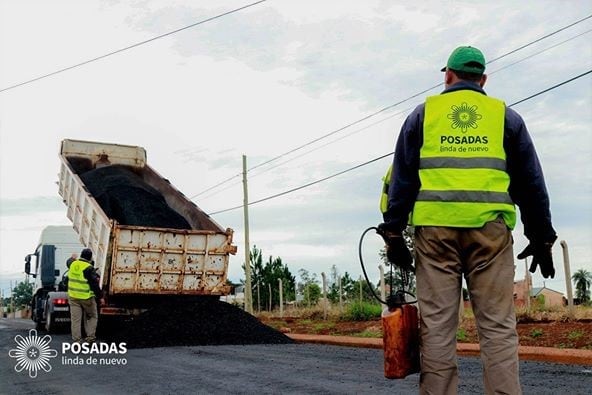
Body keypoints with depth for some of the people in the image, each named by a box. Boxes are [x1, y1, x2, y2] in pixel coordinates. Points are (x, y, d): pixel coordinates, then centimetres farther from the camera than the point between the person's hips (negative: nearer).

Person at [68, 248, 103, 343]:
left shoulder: (73, 264, 3)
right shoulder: (89, 268, -16)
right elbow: (95, 284, -15)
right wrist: (100, 297, -7)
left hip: (73, 296, 5)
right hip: (86, 297, -5)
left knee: (75, 319, 6)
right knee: (92, 317, 13)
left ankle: (76, 339, 8)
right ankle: (90, 336, 7)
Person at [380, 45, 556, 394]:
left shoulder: (423, 113, 14)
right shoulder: (505, 116, 15)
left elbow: (402, 177, 7)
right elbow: (531, 182, 13)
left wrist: (393, 232, 7)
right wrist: (541, 238, 17)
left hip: (435, 227, 0)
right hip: (489, 227, 0)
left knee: (437, 326, 1)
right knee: (498, 327, 1)